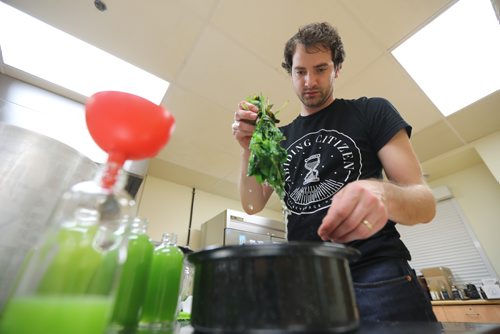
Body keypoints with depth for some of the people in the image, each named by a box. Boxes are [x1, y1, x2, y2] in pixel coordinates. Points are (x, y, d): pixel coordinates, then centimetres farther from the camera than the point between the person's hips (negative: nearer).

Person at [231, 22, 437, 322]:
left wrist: (382, 193, -28)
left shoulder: (372, 111, 1)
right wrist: (248, 148, -8)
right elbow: (253, 205, 6)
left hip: (375, 274, -2)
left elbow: (425, 201, -5)